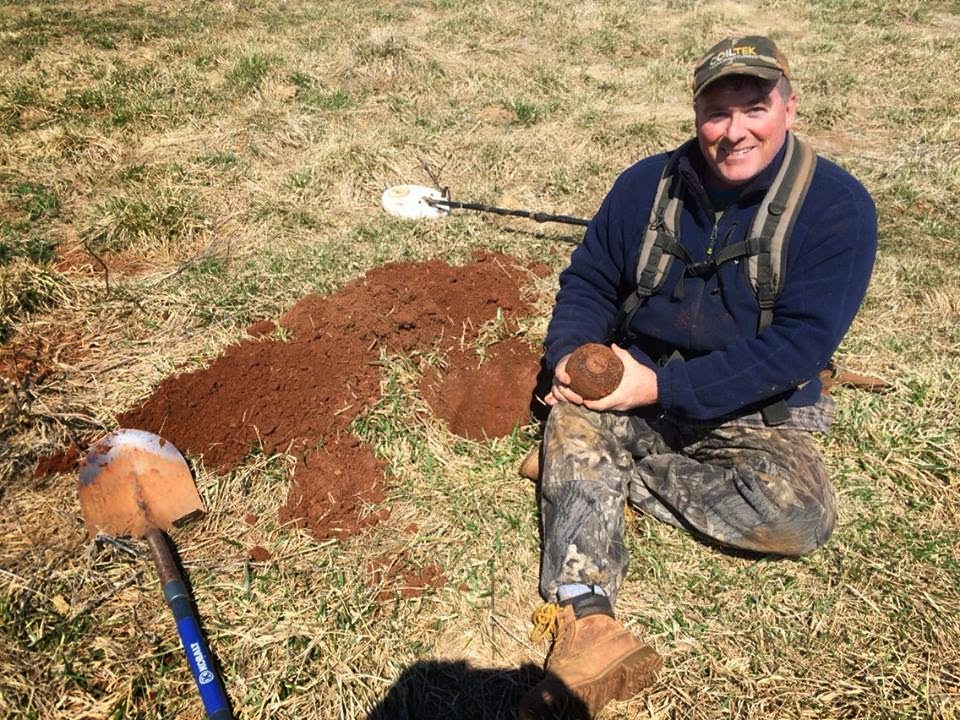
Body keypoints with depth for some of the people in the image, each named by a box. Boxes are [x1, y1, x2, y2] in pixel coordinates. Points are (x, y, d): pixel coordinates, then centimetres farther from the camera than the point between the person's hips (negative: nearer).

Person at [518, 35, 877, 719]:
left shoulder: (838, 206, -13)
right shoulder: (649, 183, -3)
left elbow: (798, 344, -21)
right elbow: (588, 282, 3)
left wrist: (662, 386, -27)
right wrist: (570, 356, -19)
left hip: (754, 417, -1)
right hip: (638, 390, 2)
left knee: (801, 514, -28)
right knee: (576, 415, -27)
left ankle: (617, 476, -12)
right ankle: (585, 618, -35)